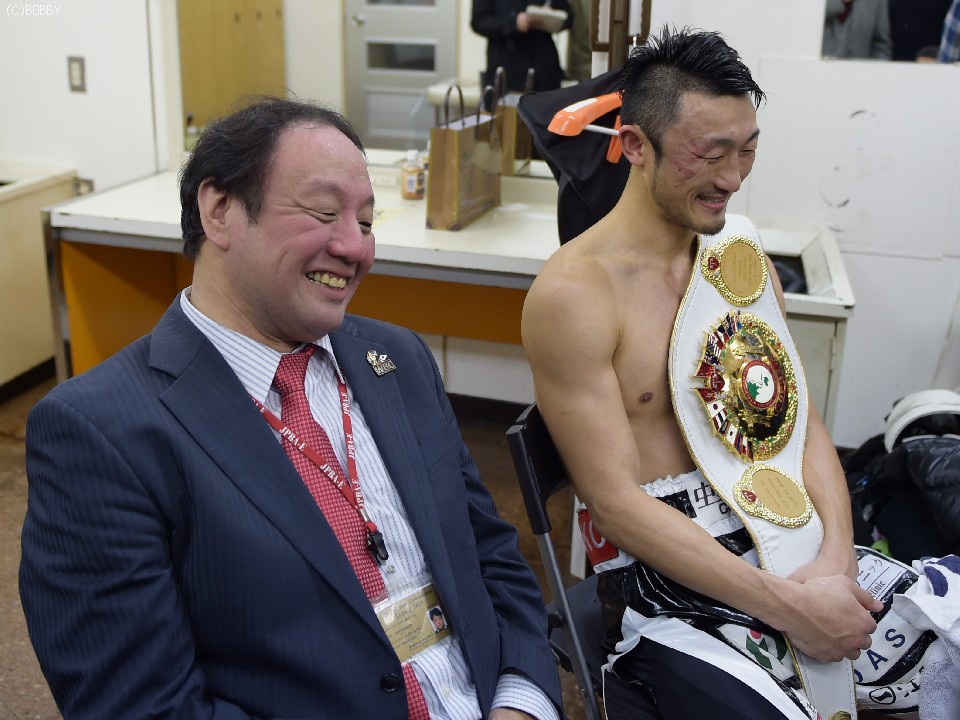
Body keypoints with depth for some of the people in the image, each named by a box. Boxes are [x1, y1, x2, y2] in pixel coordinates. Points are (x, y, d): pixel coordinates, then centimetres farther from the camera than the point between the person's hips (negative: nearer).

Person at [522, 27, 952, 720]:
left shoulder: (745, 255, 8)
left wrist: (835, 557, -9)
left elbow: (801, 419, 8)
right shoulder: (572, 293, -15)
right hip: (663, 575, -6)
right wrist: (787, 606, -18)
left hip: (785, 544, 7)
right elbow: (616, 500, -17)